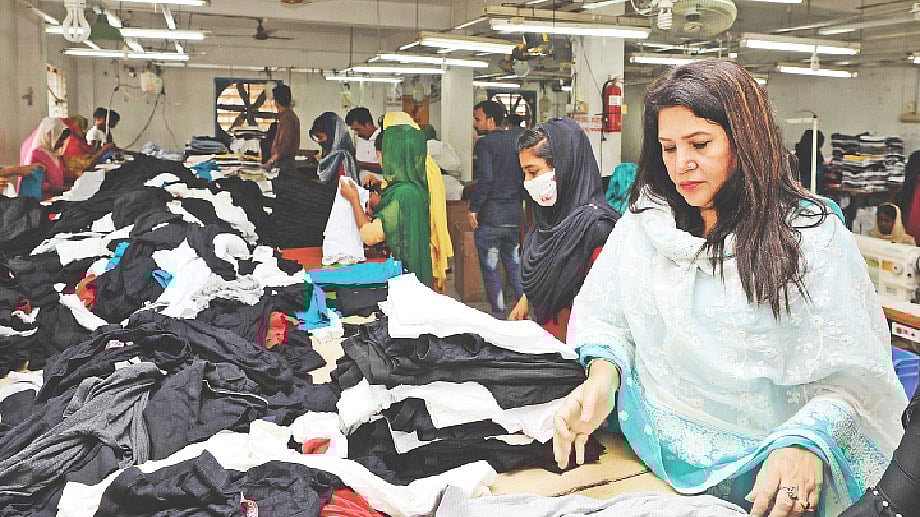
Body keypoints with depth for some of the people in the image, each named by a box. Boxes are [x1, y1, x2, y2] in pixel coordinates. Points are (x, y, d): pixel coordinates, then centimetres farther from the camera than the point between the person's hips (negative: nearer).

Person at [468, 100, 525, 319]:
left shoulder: (485, 143, -9)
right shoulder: (514, 142, 12)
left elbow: (486, 178, -20)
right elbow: (524, 176, 12)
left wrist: (473, 208, -14)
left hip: (490, 215, -7)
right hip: (514, 214, 7)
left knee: (490, 267, 3)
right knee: (514, 263, 15)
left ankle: (499, 313, 7)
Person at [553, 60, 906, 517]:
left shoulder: (813, 238, -5)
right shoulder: (645, 223, 6)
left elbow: (852, 373, -8)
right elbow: (604, 313, 8)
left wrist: (806, 442, -27)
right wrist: (602, 374, -13)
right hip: (654, 449, 2)